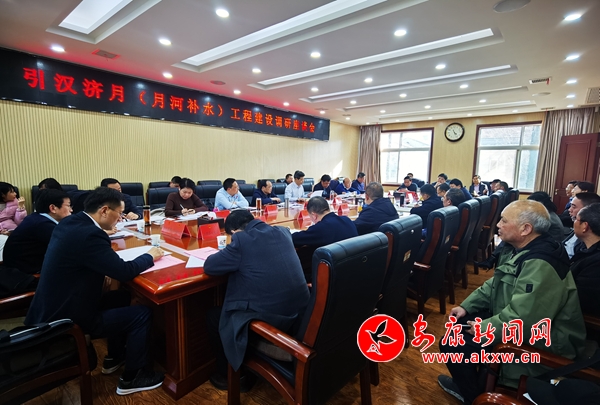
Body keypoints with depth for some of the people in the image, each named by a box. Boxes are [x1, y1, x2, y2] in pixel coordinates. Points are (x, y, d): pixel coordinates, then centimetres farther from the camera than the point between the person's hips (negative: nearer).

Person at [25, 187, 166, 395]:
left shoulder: (70, 222, 0)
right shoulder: (88, 234, -30)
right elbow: (124, 271, -24)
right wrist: (150, 256, -9)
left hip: (54, 308, 10)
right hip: (66, 318, -10)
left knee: (121, 297, 23)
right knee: (142, 313, -5)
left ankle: (114, 357, 37)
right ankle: (130, 378, 13)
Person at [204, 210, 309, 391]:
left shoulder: (241, 239, -11)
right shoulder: (282, 232, 8)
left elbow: (209, 266, -2)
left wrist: (231, 253, 14)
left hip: (271, 317, -7)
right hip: (300, 310, 8)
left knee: (213, 317, 20)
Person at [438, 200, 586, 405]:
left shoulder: (540, 265, -31)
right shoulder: (517, 248, 2)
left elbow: (520, 318, -34)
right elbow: (494, 285, 10)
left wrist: (484, 329, -19)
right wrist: (466, 306, 3)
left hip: (540, 341, -10)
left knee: (451, 345, -12)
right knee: (460, 321, 14)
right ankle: (473, 379, 31)